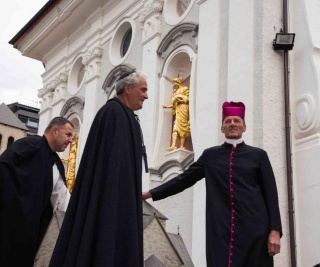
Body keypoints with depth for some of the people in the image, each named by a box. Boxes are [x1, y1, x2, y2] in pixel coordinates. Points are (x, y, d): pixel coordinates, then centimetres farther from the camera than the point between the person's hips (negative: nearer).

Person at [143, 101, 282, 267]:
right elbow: (184, 179, 16)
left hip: (254, 228, -1)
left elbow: (271, 194, 5)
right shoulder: (210, 155, 14)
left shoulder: (258, 155, 9)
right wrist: (149, 194, 12)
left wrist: (275, 230, -6)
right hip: (221, 230, 1)